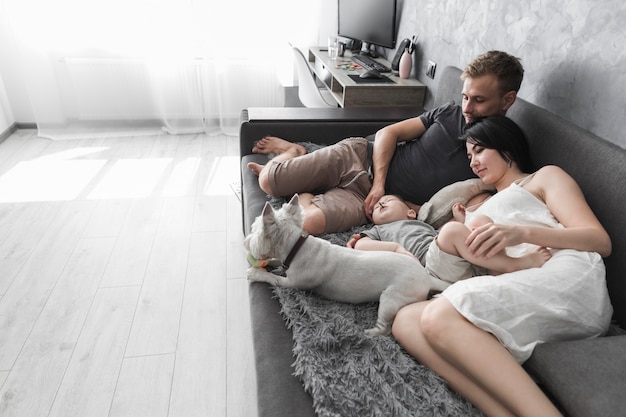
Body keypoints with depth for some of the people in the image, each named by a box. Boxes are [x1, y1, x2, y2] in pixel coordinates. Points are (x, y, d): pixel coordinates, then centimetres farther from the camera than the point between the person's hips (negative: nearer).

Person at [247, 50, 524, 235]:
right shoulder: (450, 114, 3)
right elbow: (388, 133, 5)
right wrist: (379, 182, -10)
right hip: (361, 155, 2)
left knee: (308, 221, -28)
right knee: (268, 181, -10)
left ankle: (305, 192, 6)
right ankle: (293, 151, 23)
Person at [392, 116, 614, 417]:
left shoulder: (545, 177, 21)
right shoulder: (485, 206, 40)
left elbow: (601, 241, 5)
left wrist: (522, 232, -12)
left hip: (566, 280, -5)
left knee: (439, 317, -31)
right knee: (406, 320, -22)